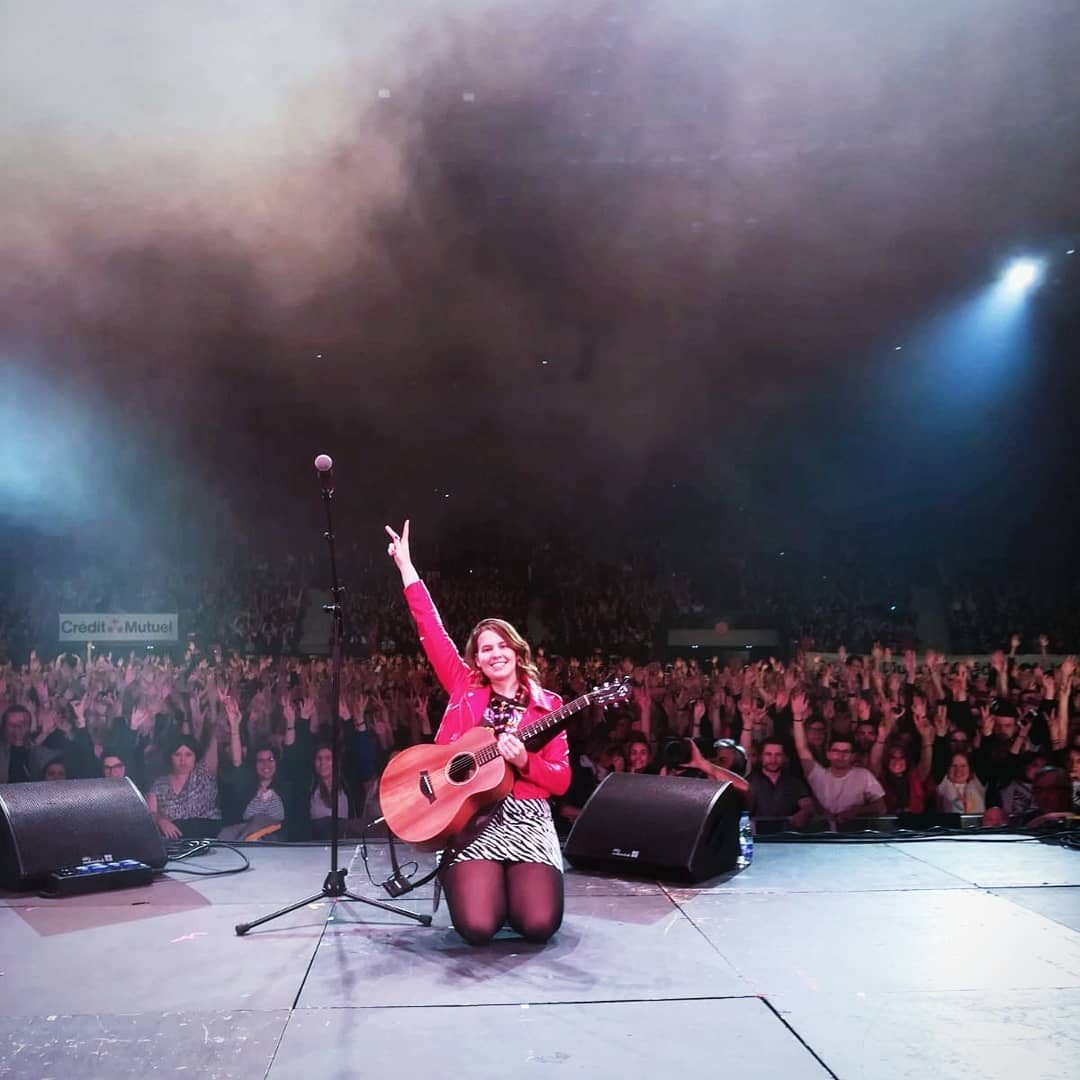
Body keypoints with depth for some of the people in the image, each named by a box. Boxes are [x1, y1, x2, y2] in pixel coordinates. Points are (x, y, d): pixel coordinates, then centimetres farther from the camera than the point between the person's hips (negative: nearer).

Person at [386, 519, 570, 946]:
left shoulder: (547, 704, 4)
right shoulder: (465, 689, 7)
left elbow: (561, 780, 2)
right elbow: (432, 632, 2)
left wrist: (524, 761, -18)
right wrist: (406, 566, 0)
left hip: (526, 819, 0)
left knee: (538, 925, -20)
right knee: (477, 927, -20)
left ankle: (517, 881, 15)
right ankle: (459, 879, 16)